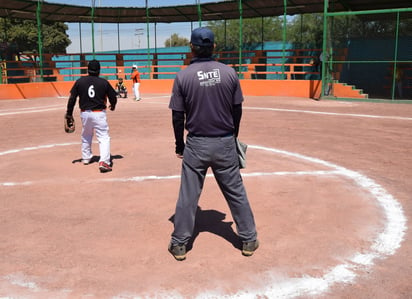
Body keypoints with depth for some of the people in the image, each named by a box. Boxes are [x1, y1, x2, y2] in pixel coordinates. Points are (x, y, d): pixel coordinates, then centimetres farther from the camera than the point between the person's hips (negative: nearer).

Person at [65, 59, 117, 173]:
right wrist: (113, 106, 25)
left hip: (85, 113, 3)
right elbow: (113, 97, 3)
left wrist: (69, 113, 9)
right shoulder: (104, 82, -5)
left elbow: (72, 98, 0)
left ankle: (86, 158, 37)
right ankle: (103, 161, -17)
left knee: (86, 136, 24)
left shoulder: (79, 82, -1)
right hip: (99, 113, -3)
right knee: (104, 137, -2)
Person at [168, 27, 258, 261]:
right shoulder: (229, 73, -3)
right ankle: (249, 240, 23)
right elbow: (237, 110, 3)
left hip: (196, 145, -1)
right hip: (225, 144, 2)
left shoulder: (183, 77, -8)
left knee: (188, 195, 8)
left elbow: (178, 117, -5)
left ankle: (179, 244, 18)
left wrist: (179, 145, 7)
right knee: (236, 192, 12)